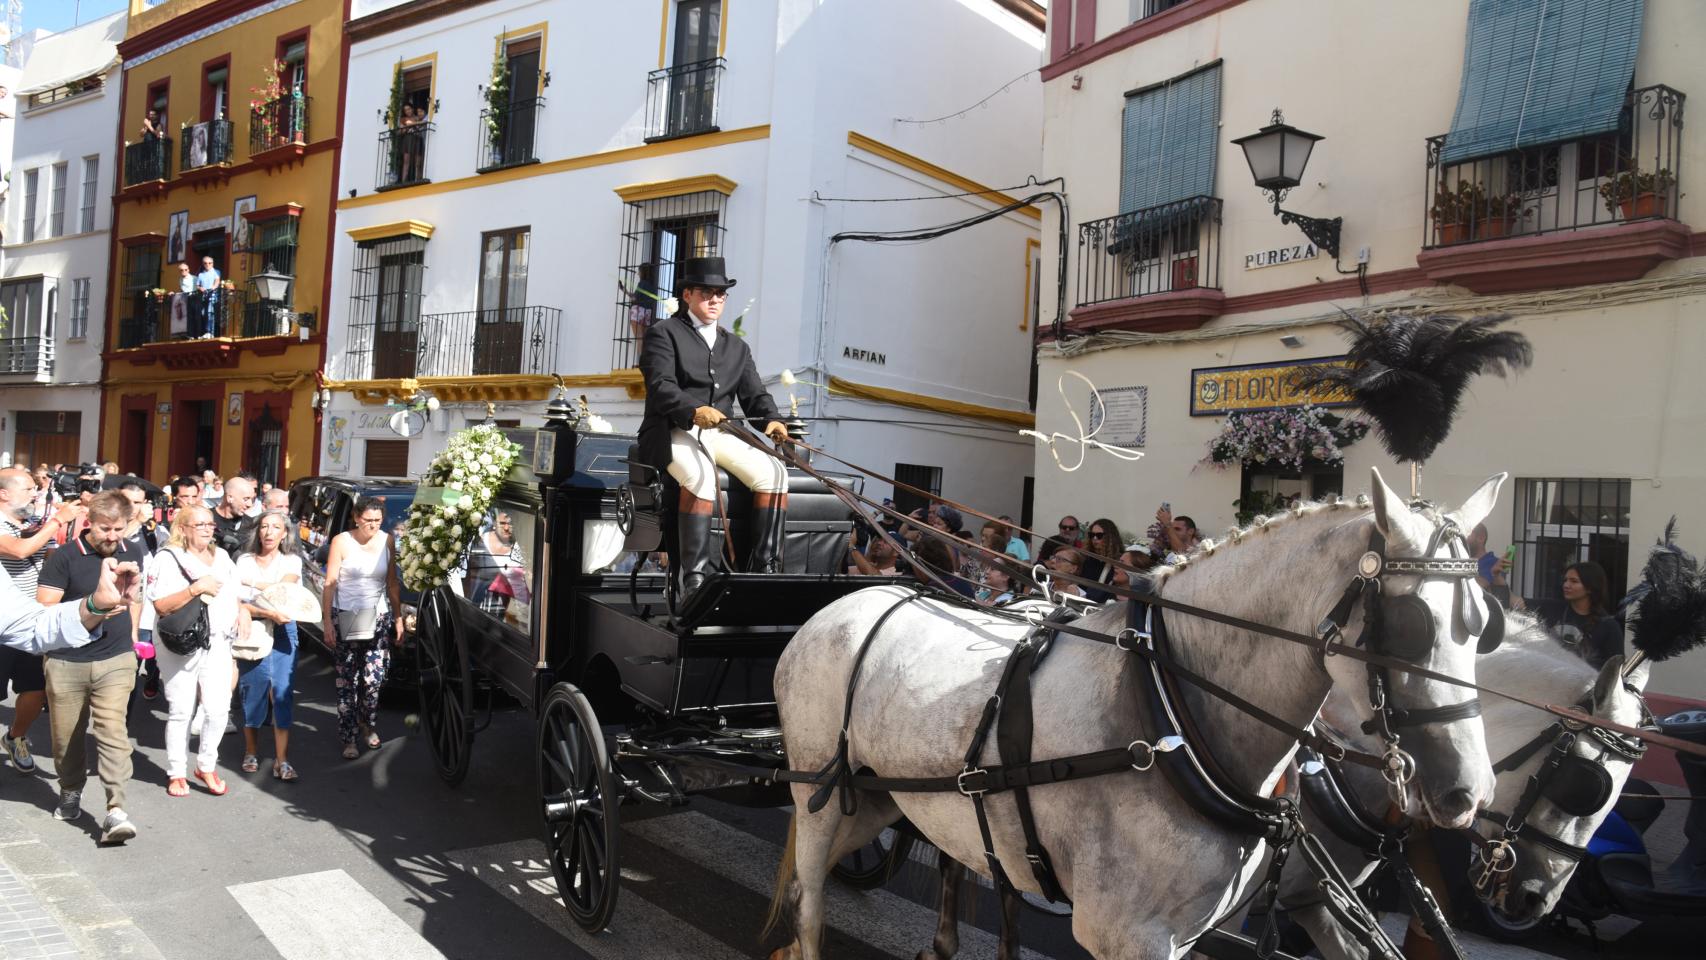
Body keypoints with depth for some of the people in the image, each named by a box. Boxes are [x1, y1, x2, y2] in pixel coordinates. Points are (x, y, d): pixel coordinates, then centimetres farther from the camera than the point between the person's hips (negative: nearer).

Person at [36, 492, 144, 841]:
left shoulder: (132, 554, 4)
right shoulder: (65, 557, -10)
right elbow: (44, 609, -13)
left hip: (116, 660, 1)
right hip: (67, 662, -1)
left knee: (112, 731, -10)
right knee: (66, 734, 11)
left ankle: (115, 810, -13)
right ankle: (71, 792, 36)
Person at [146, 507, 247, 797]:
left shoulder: (222, 557, 14)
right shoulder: (168, 559, -6)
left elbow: (232, 593, 26)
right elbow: (160, 605, -15)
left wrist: (241, 609, 6)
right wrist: (196, 588, -23)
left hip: (217, 643, 4)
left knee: (218, 709, -1)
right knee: (181, 711, 4)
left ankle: (206, 767, 17)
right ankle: (177, 772, 17)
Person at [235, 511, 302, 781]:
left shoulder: (292, 561, 8)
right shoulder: (245, 561, 8)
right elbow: (238, 603, -3)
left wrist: (251, 582, -4)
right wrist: (269, 612, -16)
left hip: (283, 630, -1)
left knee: (282, 690, -7)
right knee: (254, 689, 2)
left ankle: (281, 761, -7)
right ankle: (251, 751, 20)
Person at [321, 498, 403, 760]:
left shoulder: (386, 541, 4)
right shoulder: (342, 542, -6)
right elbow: (329, 583, -6)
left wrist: (398, 618, 7)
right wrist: (327, 621, -11)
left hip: (378, 617, 3)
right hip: (346, 617, -2)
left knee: (374, 678, -1)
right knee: (347, 679, 0)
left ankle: (370, 725, 22)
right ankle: (348, 739, 7)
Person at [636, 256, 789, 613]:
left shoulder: (737, 347, 23)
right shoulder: (664, 333, 5)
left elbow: (755, 394, 14)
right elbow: (661, 386, -11)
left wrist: (772, 419, -10)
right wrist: (695, 410, -32)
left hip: (719, 435, 6)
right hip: (672, 433, -5)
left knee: (773, 472, -21)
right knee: (701, 474, -38)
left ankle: (764, 570, -19)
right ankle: (695, 578, -37)